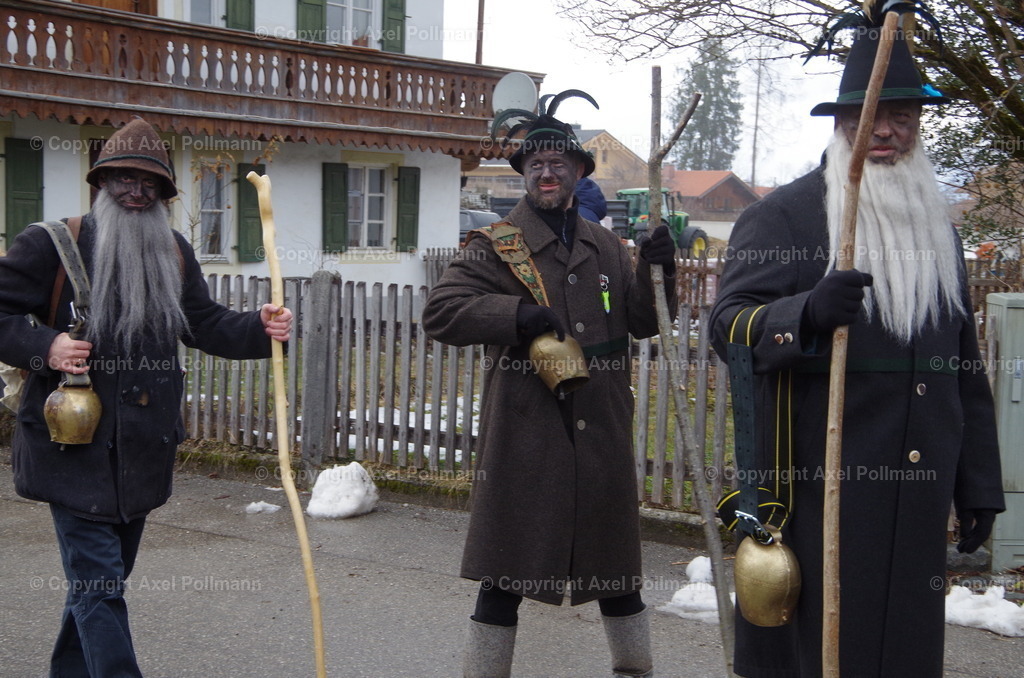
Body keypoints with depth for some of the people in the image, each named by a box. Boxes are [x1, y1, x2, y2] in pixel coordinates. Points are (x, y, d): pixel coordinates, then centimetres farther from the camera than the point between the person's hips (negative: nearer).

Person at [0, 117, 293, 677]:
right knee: (98, 583, -8)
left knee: (102, 578, 18)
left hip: (144, 450, 6)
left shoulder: (174, 252, 11)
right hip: (75, 446, -6)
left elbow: (206, 325, 12)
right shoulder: (50, 245, -8)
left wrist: (259, 328, -6)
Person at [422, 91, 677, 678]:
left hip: (602, 432, 4)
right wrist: (518, 314, -21)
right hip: (524, 432, -4)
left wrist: (658, 270, -5)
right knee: (508, 566, 2)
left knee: (614, 561, 15)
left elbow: (644, 324, 13)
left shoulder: (608, 247, 13)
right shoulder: (498, 243, 0)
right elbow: (441, 311, -9)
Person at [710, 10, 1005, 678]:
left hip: (916, 496, 6)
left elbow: (965, 368, 20)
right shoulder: (782, 215, -2)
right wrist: (808, 312, -31)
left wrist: (980, 485, 17)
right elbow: (729, 324, -11)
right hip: (816, 491, -5)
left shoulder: (939, 228, 17)